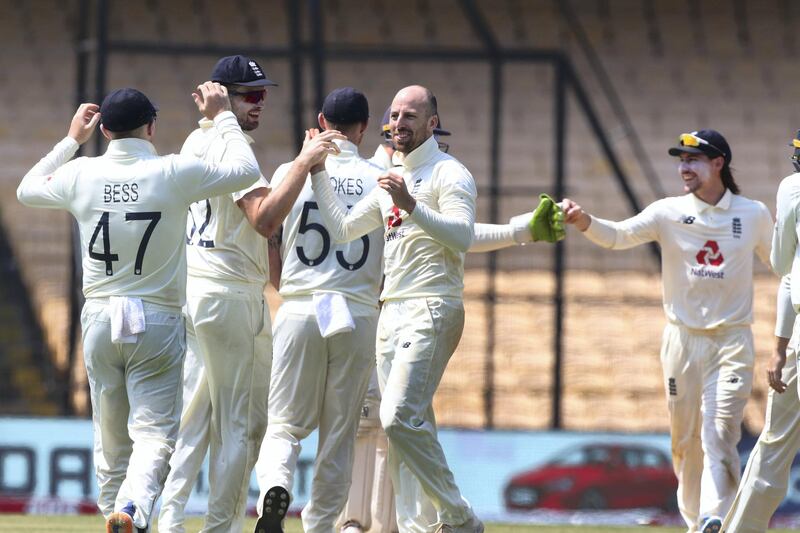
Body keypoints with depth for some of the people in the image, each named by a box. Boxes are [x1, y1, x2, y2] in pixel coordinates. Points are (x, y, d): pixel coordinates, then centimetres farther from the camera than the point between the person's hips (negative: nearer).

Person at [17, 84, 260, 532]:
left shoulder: (81, 175, 0)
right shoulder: (174, 174, -9)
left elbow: (27, 189, 22)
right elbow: (246, 171, 4)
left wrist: (72, 140, 28)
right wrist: (223, 117, 15)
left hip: (99, 319, 3)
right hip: (158, 321, -3)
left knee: (111, 438, 14)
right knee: (155, 432, -8)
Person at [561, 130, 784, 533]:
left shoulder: (753, 215, 3)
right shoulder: (669, 213, 0)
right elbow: (619, 235, -13)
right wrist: (583, 221, -32)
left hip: (732, 340, -1)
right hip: (682, 338, 1)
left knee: (719, 434, -14)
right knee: (685, 438, 6)